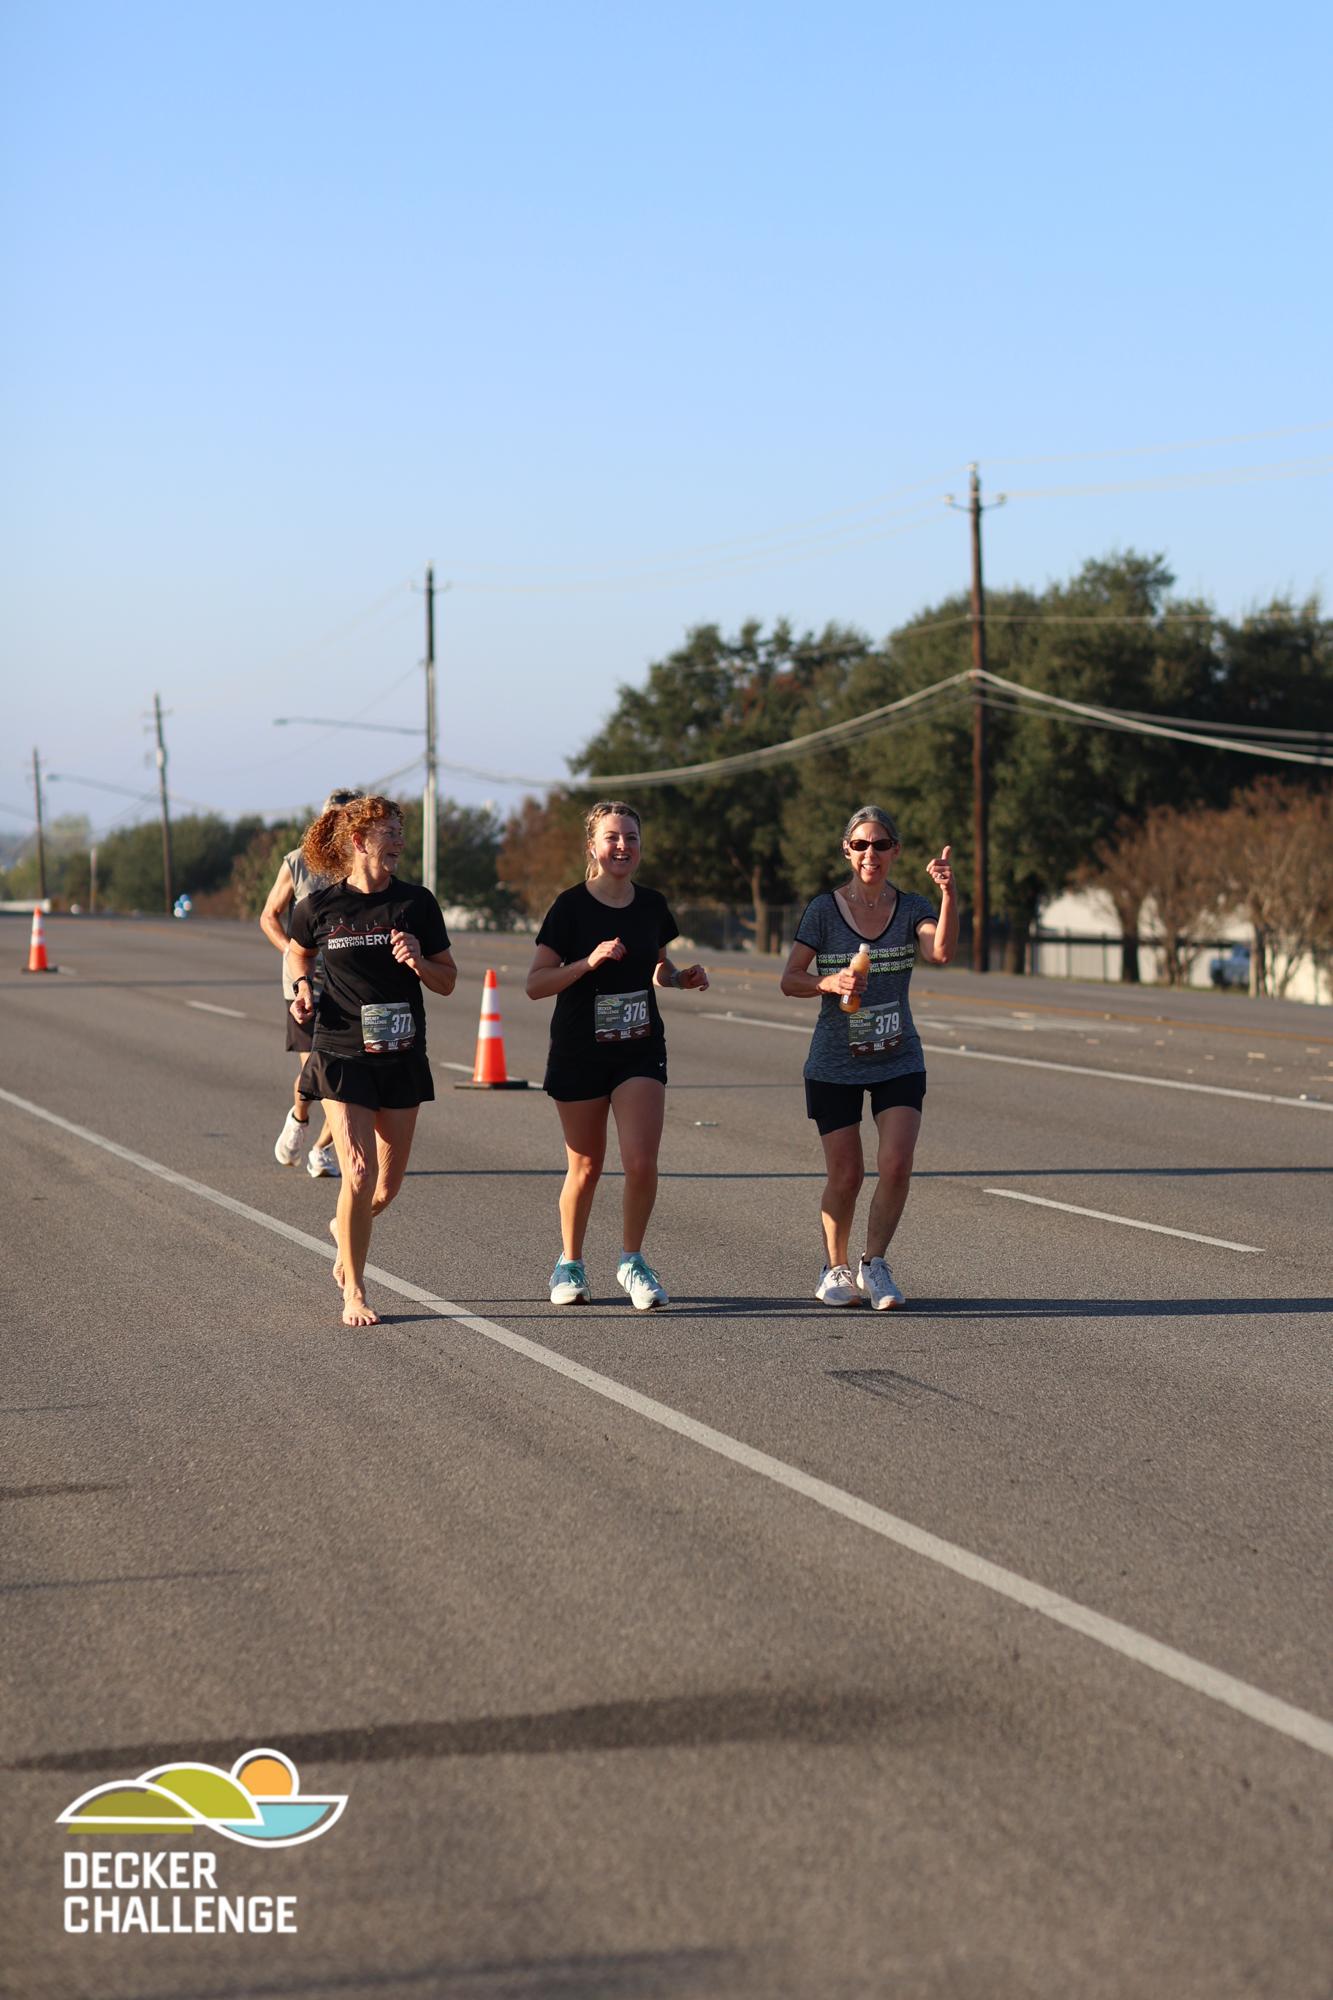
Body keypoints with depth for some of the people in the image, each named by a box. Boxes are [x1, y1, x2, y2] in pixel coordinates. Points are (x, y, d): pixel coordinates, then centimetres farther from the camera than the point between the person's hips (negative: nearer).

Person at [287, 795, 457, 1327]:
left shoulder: (416, 903, 1)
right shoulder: (319, 906, -3)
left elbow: (448, 981, 6)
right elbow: (298, 952, 19)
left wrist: (420, 963, -14)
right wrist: (302, 987, 0)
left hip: (402, 1058, 3)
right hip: (342, 1057, -3)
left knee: (389, 1183, 7)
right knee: (359, 1173, -12)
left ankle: (344, 1230, 41)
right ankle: (353, 1293, 3)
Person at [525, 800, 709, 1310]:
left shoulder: (652, 905, 3)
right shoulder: (570, 906, -9)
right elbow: (535, 985, -12)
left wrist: (683, 978, -2)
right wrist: (589, 962, -24)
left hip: (641, 1049, 2)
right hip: (579, 1052, -2)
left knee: (641, 1162, -11)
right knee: (586, 1167, 7)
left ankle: (632, 1261, 9)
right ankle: (570, 1264, 28)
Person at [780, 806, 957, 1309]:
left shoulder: (911, 908, 0)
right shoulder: (824, 909, -3)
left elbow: (941, 952, -20)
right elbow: (790, 980, -3)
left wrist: (949, 896, -35)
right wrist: (829, 983, -23)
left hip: (898, 1061, 1)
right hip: (834, 1064, -1)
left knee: (896, 1165, -13)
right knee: (846, 1174, 1)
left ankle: (874, 1264, 5)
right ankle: (835, 1268, 23)